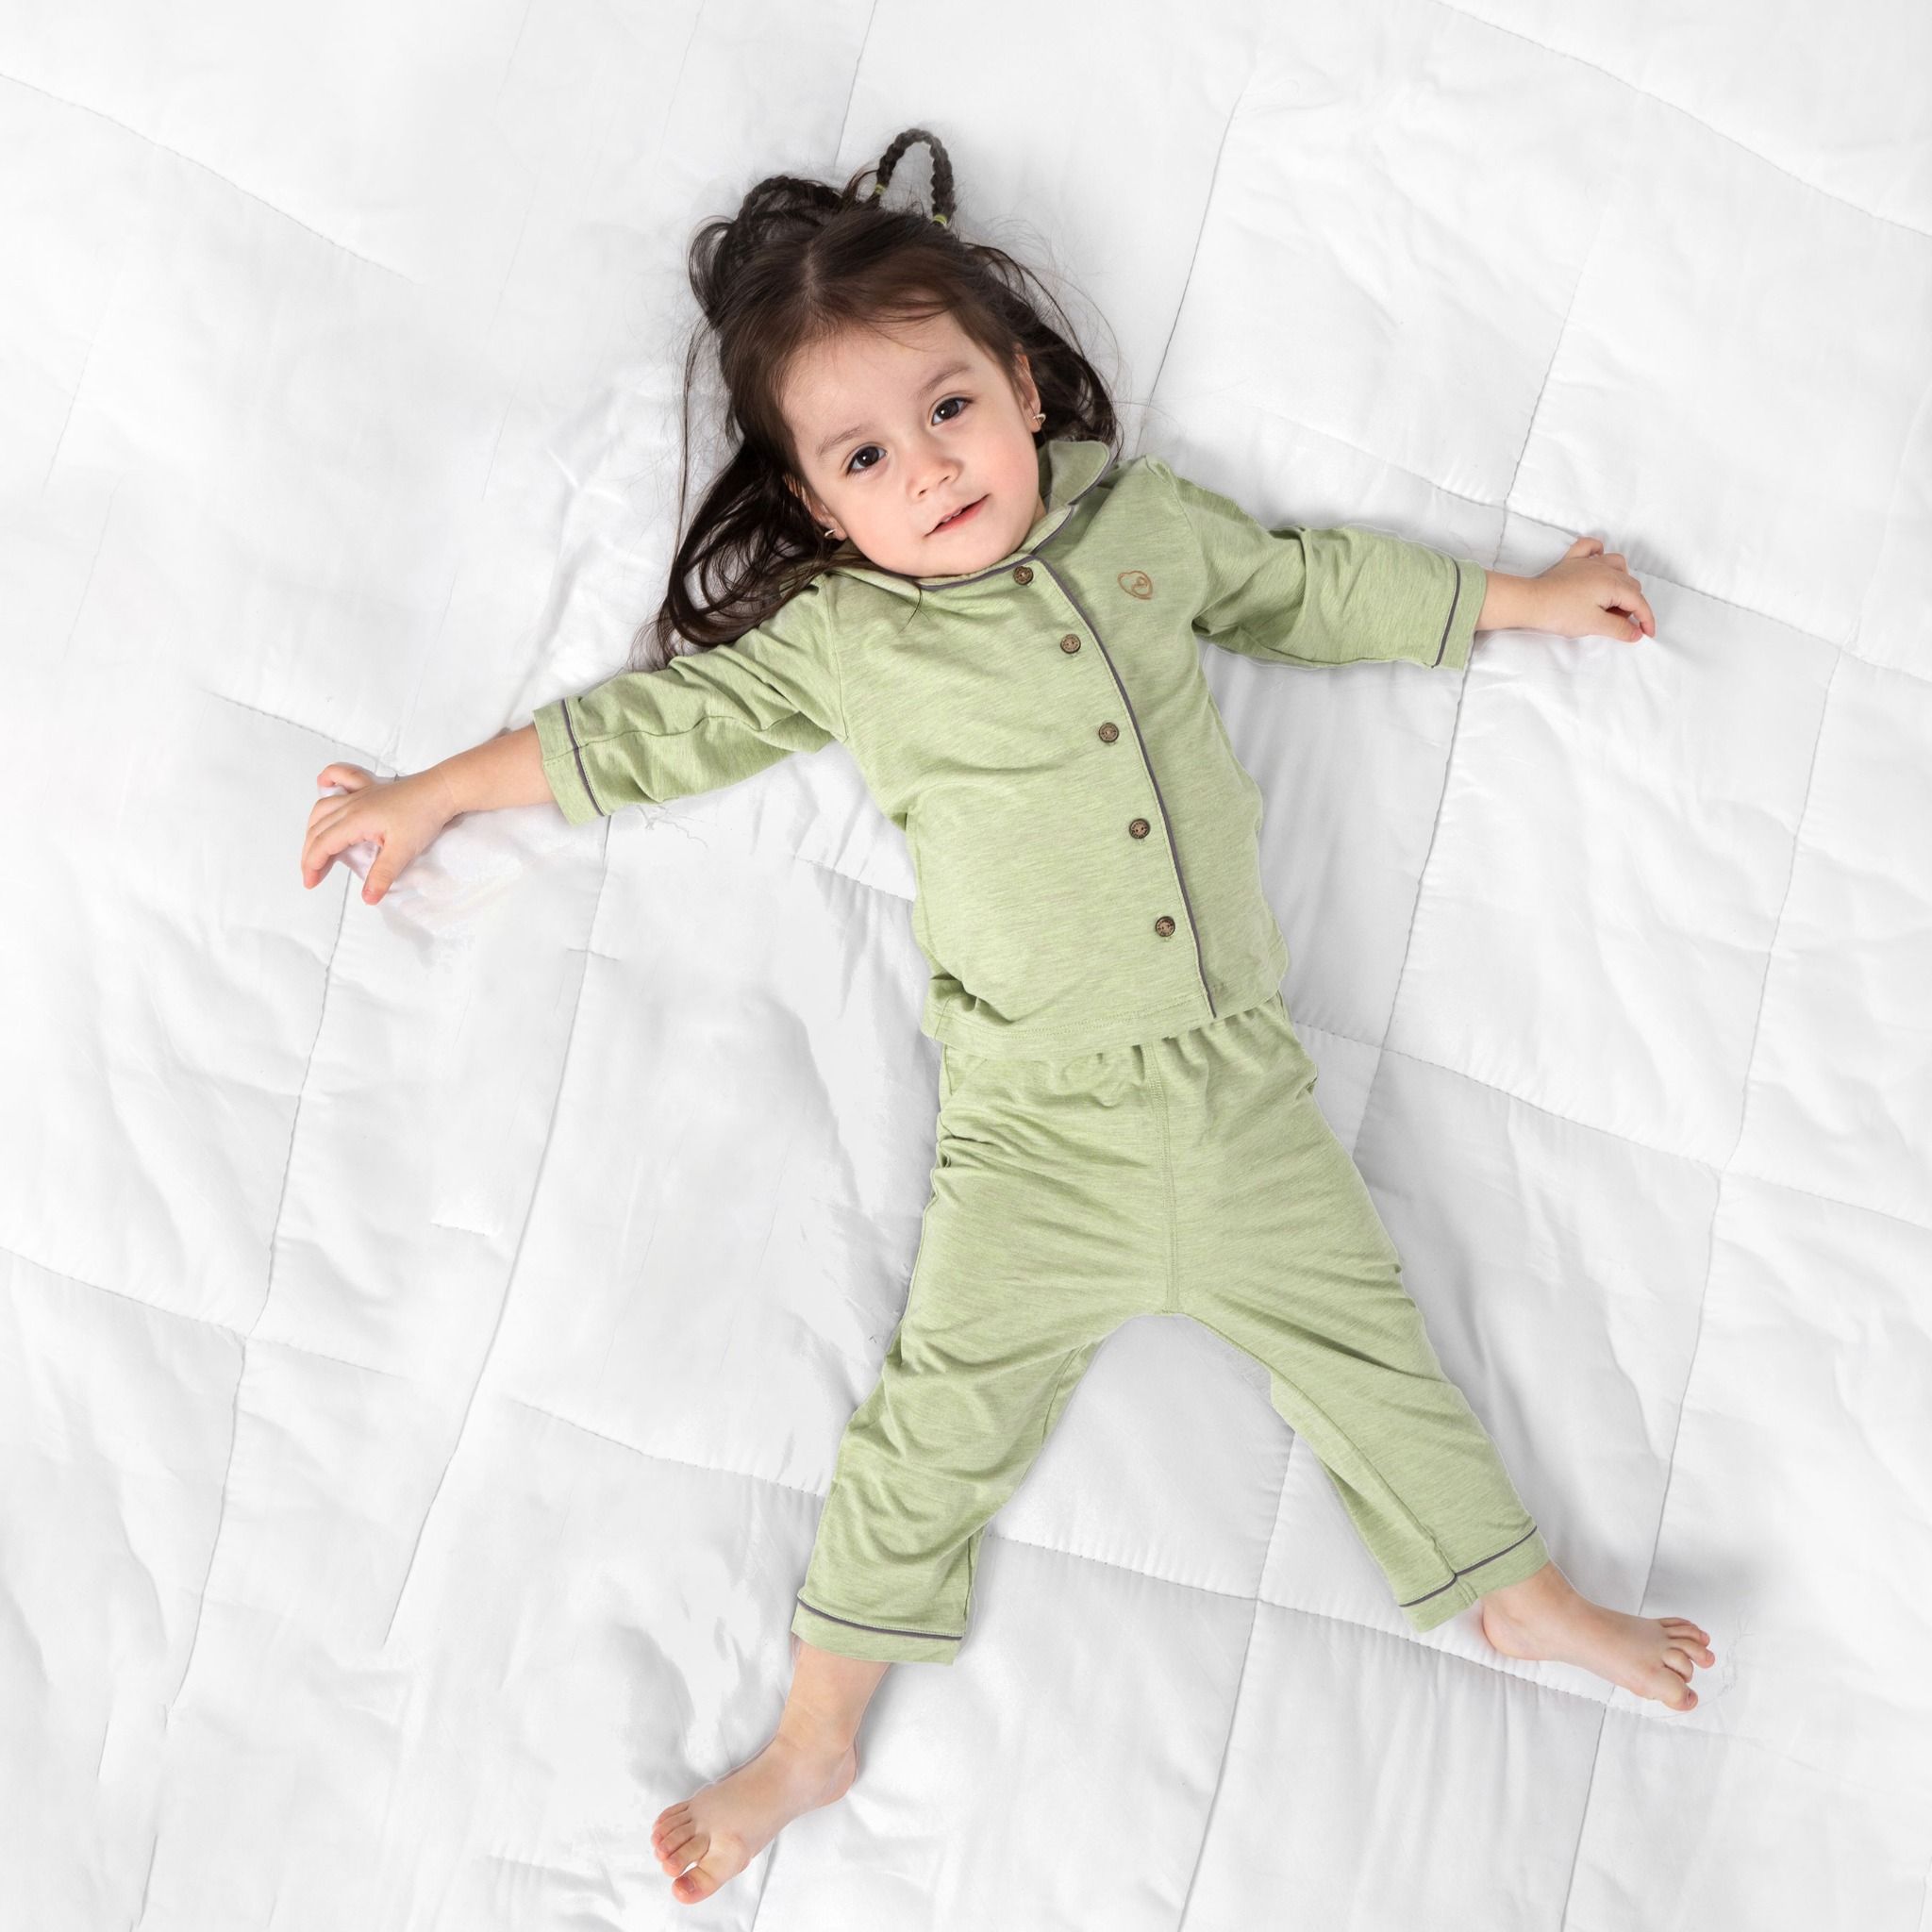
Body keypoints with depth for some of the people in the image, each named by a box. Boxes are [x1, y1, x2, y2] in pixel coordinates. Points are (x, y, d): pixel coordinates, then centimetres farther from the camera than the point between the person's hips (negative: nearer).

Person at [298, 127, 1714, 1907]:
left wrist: (1524, 601, 29)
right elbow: (656, 726, 9)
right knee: (945, 1413, -2)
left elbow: (1316, 586, 22)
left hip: (1243, 1085, 3)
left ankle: (1526, 1597, 29)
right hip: (1040, 1127, -2)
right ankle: (817, 1738, 11)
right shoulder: (838, 641, 2)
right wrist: (435, 792, 13)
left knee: (1363, 1332, 10)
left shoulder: (1144, 519, 9)